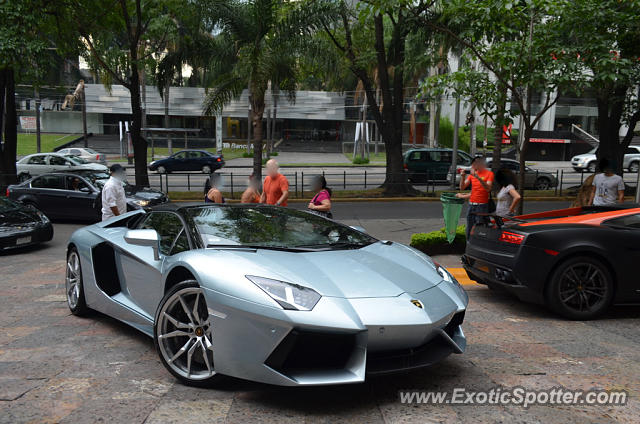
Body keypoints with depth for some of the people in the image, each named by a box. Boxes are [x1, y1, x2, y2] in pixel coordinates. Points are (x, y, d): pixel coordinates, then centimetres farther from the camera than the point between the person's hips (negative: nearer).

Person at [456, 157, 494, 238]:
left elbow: (488, 189, -17)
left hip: (482, 205, -5)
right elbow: (462, 187, 8)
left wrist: (478, 178, -27)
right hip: (471, 205, 5)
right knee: (469, 230, 8)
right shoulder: (472, 174, 11)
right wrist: (463, 176, -8)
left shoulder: (489, 173, -3)